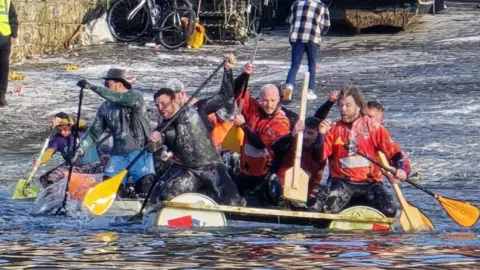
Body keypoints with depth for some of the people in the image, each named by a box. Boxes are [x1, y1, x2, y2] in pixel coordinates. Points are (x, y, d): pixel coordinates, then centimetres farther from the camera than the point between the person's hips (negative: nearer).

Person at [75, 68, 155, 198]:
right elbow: (95, 133, 12)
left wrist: (93, 87, -29)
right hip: (118, 155, 4)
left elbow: (121, 99, -27)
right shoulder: (105, 108, 10)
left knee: (145, 187, -22)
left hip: (140, 153, -4)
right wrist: (80, 149, -5)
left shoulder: (136, 96, -6)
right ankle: (127, 189, 18)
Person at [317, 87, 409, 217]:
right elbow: (320, 157, -3)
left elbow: (393, 150, 0)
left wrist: (401, 169, -17)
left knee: (389, 211, -22)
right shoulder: (333, 129, 7)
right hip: (343, 182, 0)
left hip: (370, 182, 0)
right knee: (329, 209, -28)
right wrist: (321, 135, -17)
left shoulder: (372, 126, 5)